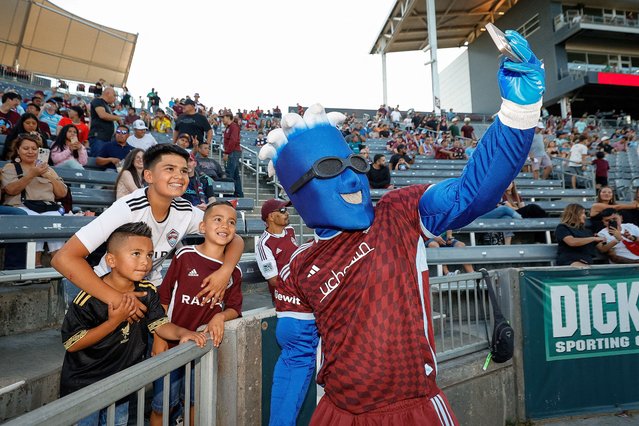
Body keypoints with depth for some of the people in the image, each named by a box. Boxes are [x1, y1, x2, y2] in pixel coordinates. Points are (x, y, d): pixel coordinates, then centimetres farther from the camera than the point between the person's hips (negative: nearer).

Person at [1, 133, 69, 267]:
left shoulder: (47, 168, 24)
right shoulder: (10, 167, 17)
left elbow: (62, 193, 15)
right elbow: (11, 190, -3)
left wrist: (50, 177, 0)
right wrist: (32, 174, -12)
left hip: (49, 208, 2)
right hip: (22, 207, -2)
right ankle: (36, 263, -29)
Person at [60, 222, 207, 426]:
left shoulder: (148, 292, -10)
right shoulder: (89, 298, -25)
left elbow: (160, 324, -7)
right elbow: (71, 344, -21)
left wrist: (182, 332, -28)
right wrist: (113, 322, -29)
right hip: (83, 387, -5)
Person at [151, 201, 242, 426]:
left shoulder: (234, 271, -2)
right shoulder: (184, 255, -9)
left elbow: (234, 308, 3)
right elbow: (163, 297, -5)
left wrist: (220, 317, -19)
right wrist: (159, 337, -7)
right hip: (172, 342, -2)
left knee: (198, 403, 18)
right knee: (162, 405, 12)